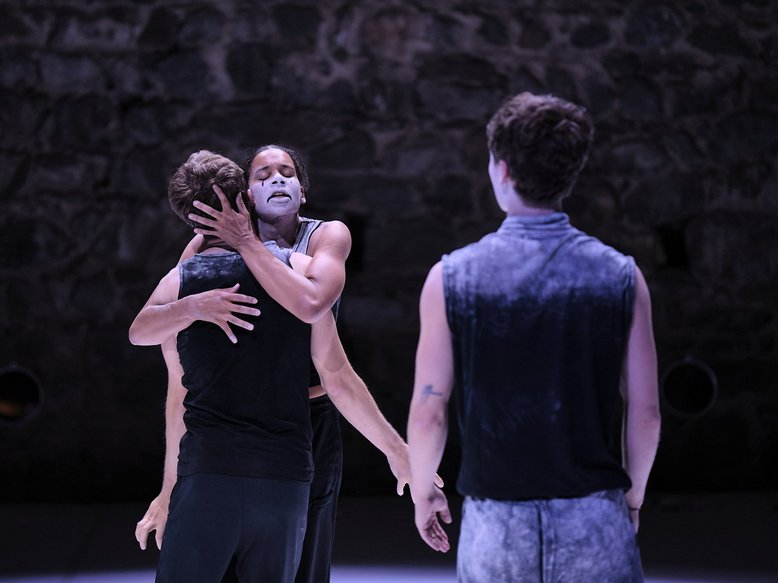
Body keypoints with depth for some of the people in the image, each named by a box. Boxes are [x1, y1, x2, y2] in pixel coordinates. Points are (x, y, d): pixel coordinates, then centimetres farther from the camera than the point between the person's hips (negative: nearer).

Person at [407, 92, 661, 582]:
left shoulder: (452, 278, -5)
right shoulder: (621, 276, -3)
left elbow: (428, 412, -4)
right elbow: (645, 411, 0)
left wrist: (422, 491, 14)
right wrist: (633, 493, 17)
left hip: (495, 525, 0)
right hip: (594, 523, 0)